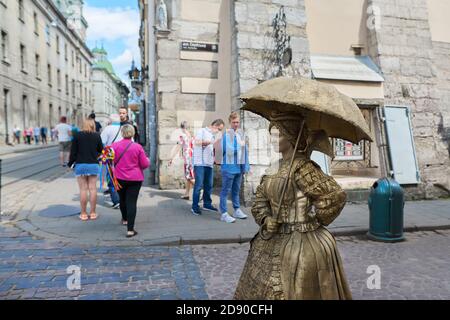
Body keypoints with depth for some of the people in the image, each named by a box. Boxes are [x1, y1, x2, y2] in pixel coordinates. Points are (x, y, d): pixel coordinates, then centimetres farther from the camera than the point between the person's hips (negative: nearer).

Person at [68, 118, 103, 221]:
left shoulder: (77, 135, -2)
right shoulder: (97, 136, 0)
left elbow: (73, 151, -1)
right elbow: (101, 150, 7)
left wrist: (70, 163, 11)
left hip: (80, 165, 0)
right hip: (93, 165, 1)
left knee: (83, 189, 3)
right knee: (93, 189, 6)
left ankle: (83, 214, 9)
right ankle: (93, 213, 10)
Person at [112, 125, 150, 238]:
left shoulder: (115, 145, -5)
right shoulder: (138, 147, -9)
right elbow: (145, 164, -7)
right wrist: (147, 160, 15)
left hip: (119, 178, 2)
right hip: (135, 179, -2)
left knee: (122, 199, 23)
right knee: (132, 202, -3)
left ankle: (125, 219, 46)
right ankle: (130, 229, -8)